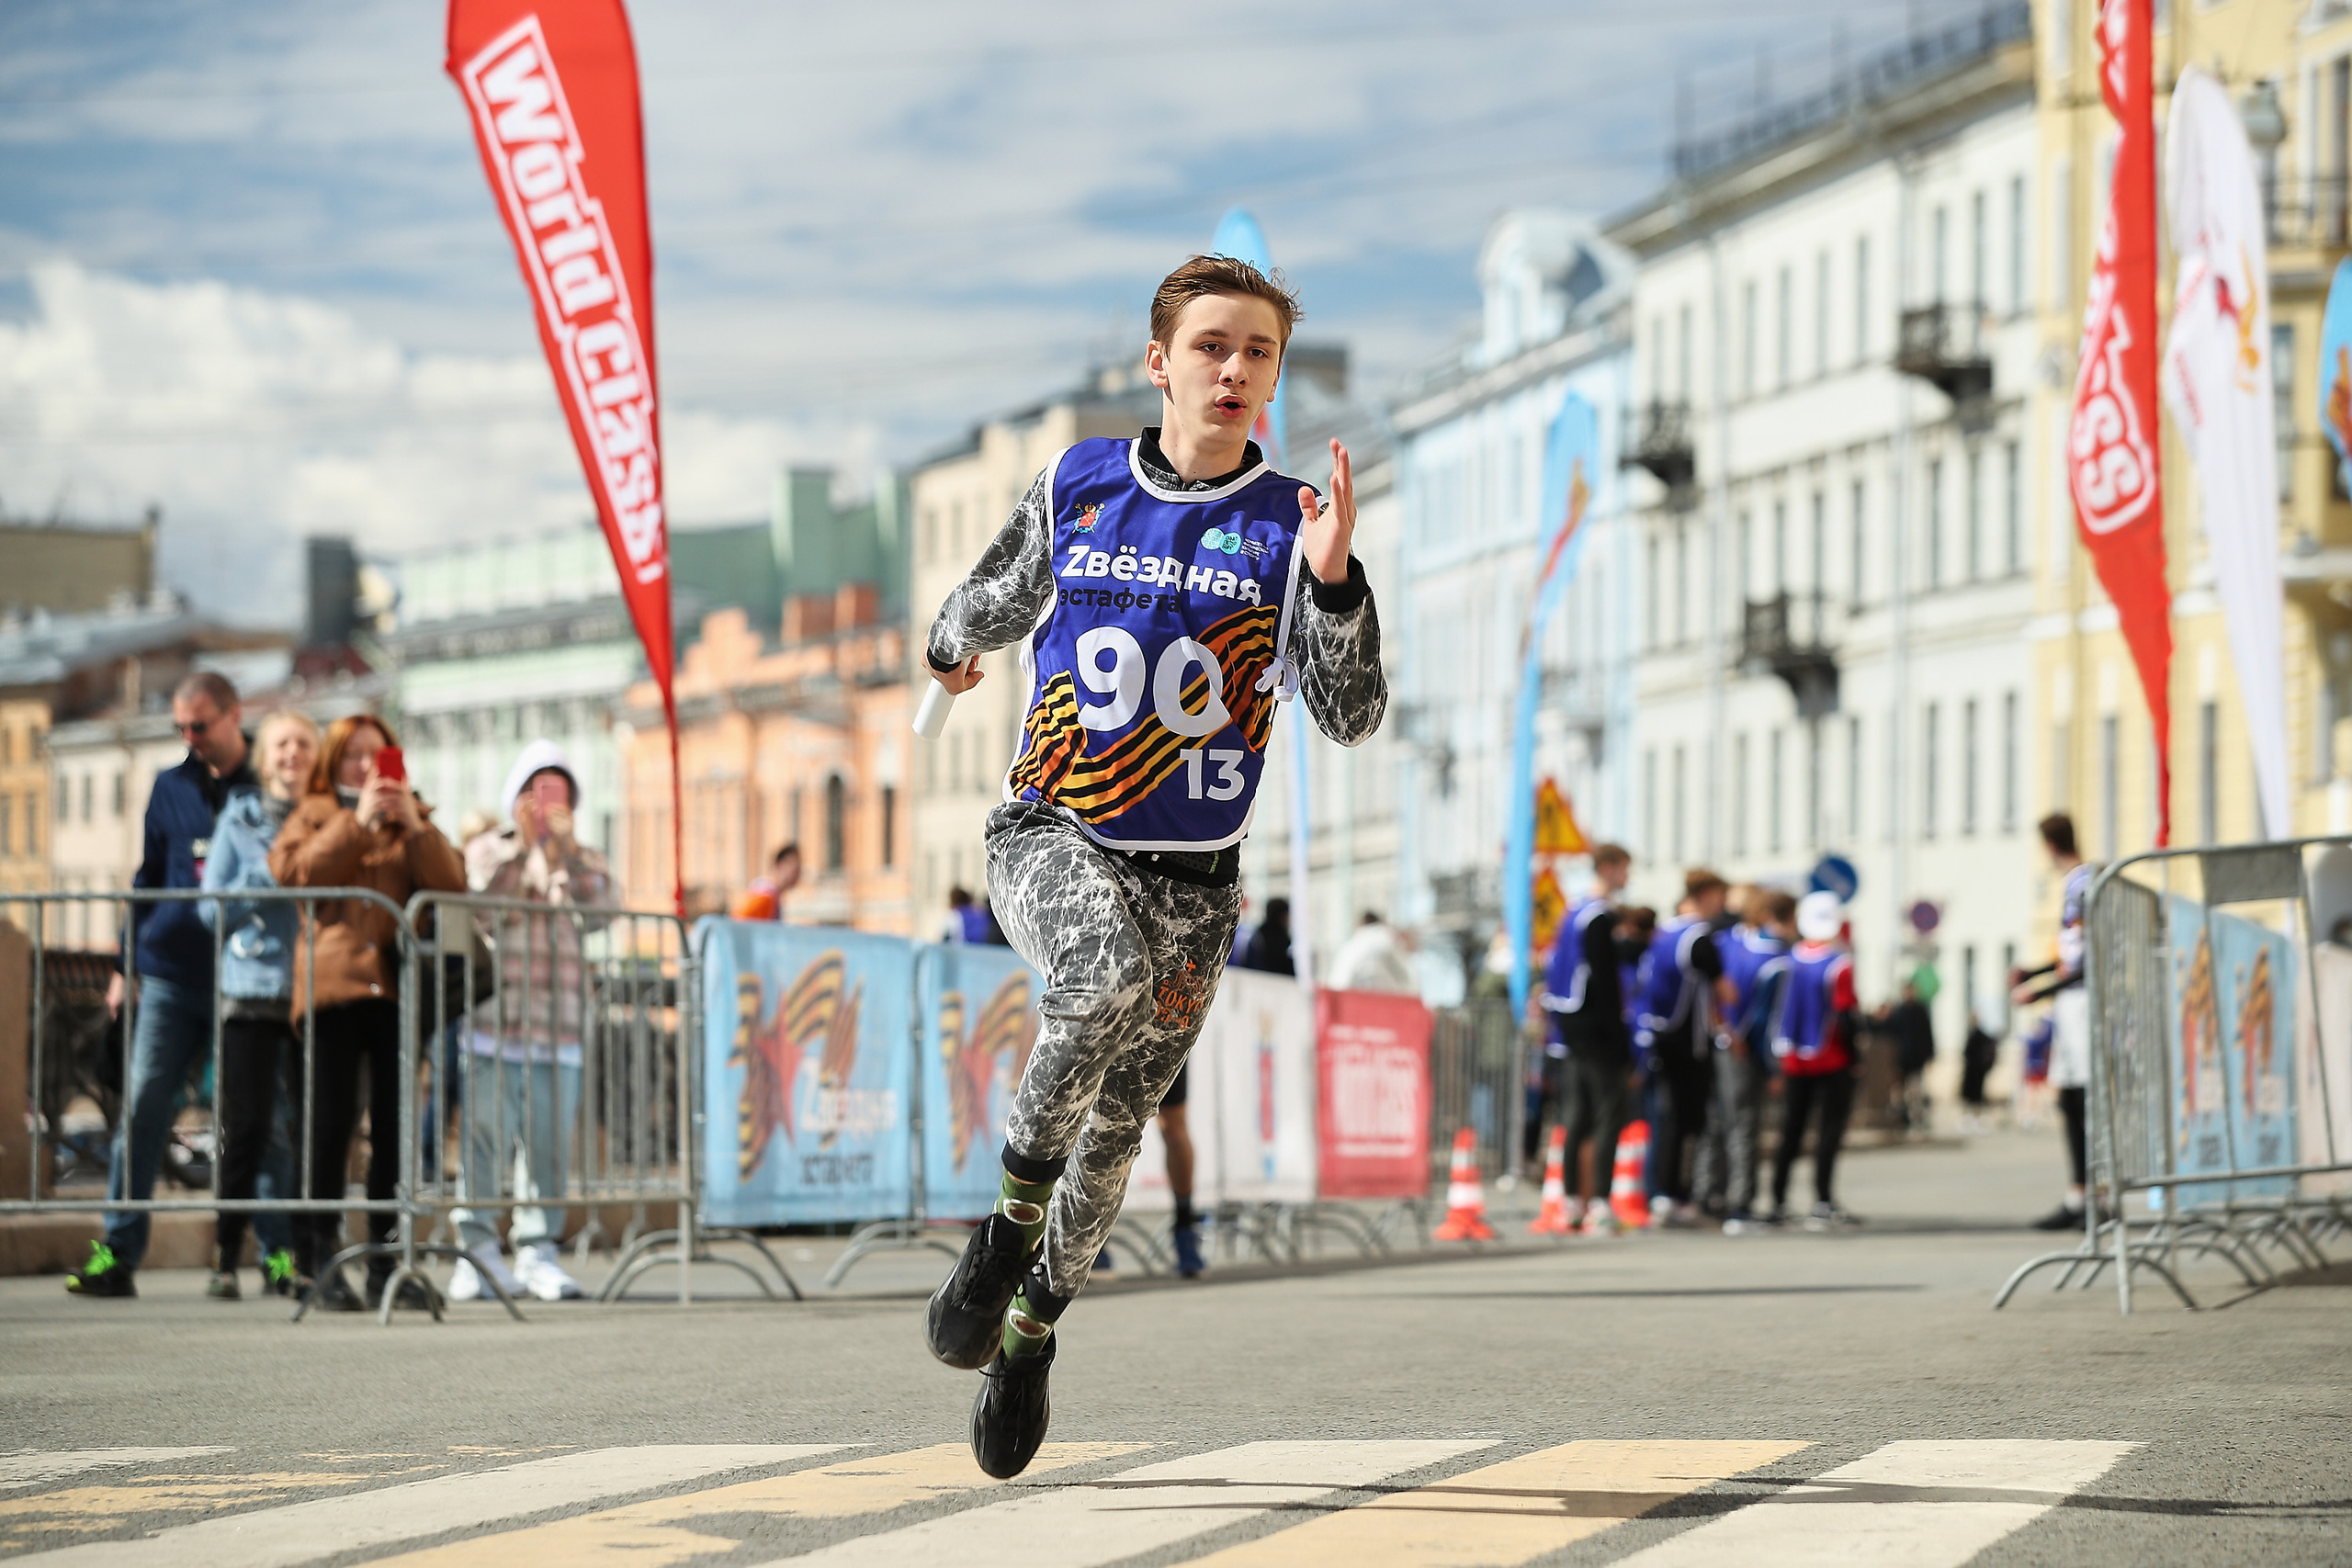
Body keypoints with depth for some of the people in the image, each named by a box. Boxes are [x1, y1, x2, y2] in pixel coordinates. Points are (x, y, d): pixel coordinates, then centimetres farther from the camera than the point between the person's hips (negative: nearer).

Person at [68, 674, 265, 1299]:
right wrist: (125, 965, 12)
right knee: (142, 1106, -5)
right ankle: (118, 1253, -4)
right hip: (171, 978, 3)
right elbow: (147, 879, 18)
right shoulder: (171, 788, 13)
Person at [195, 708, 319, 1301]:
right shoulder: (239, 820, 8)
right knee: (247, 1129, -4)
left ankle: (302, 1256, 7)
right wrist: (264, 880, -9)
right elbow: (212, 907, 4)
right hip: (252, 989, -1)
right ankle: (226, 1259, 3)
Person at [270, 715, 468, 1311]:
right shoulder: (313, 815, 14)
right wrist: (357, 823, -10)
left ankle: (385, 1261, 6)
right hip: (332, 983, -3)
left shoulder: (411, 820, 22)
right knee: (331, 1122, -7)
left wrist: (414, 826, -7)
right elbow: (293, 873, -7)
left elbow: (452, 885, 5)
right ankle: (319, 1259, -3)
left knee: (393, 1127, 1)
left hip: (394, 987, 3)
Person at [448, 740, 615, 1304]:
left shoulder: (586, 861, 17)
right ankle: (477, 1252, -3)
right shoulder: (488, 851, 10)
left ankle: (537, 1251, 8)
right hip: (493, 1019, -3)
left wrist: (567, 852, -8)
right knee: (485, 1137, -7)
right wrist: (522, 851, -8)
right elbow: (477, 913, -8)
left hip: (559, 1029, 3)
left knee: (551, 1144, 1)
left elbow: (595, 912, -3)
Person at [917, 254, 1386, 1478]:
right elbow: (1001, 598, 21)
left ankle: (1032, 1328, 33)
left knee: (1114, 1129, 8)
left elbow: (1351, 716, -13)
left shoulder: (1288, 526, -4)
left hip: (1192, 873, 1)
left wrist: (1331, 575, -26)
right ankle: (1010, 1223, -16)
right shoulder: (1073, 488, -1)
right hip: (1050, 835, -1)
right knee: (1108, 974, -34)